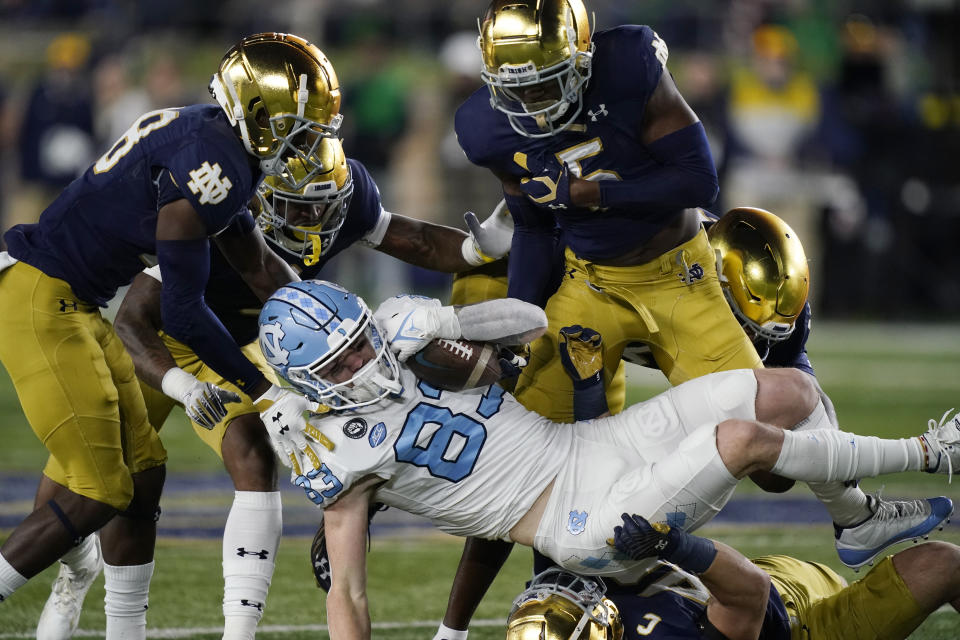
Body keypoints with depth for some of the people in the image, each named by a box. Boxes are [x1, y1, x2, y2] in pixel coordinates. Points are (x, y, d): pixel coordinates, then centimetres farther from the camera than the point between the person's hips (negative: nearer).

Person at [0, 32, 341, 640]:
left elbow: (259, 268, 21)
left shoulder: (215, 143, 10)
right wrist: (266, 390, -13)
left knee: (142, 474, 11)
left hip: (75, 306, 10)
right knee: (99, 494, -8)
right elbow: (183, 309, -20)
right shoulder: (213, 167, -21)